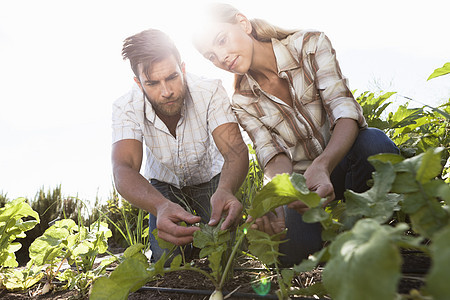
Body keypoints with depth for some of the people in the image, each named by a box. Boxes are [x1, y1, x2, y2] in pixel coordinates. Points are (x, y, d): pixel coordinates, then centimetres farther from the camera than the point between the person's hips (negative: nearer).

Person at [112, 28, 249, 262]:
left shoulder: (210, 92, -32)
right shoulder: (126, 108, -28)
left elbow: (236, 150, -38)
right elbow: (123, 170, -40)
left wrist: (225, 191, -61)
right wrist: (161, 206, -62)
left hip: (210, 179, 0)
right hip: (164, 184, 1)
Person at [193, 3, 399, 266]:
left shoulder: (311, 45, -9)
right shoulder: (243, 102, -2)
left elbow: (344, 109, -21)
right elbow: (274, 154, -12)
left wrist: (321, 166, -41)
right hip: (297, 181, 1)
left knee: (374, 143, -36)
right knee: (294, 251, -26)